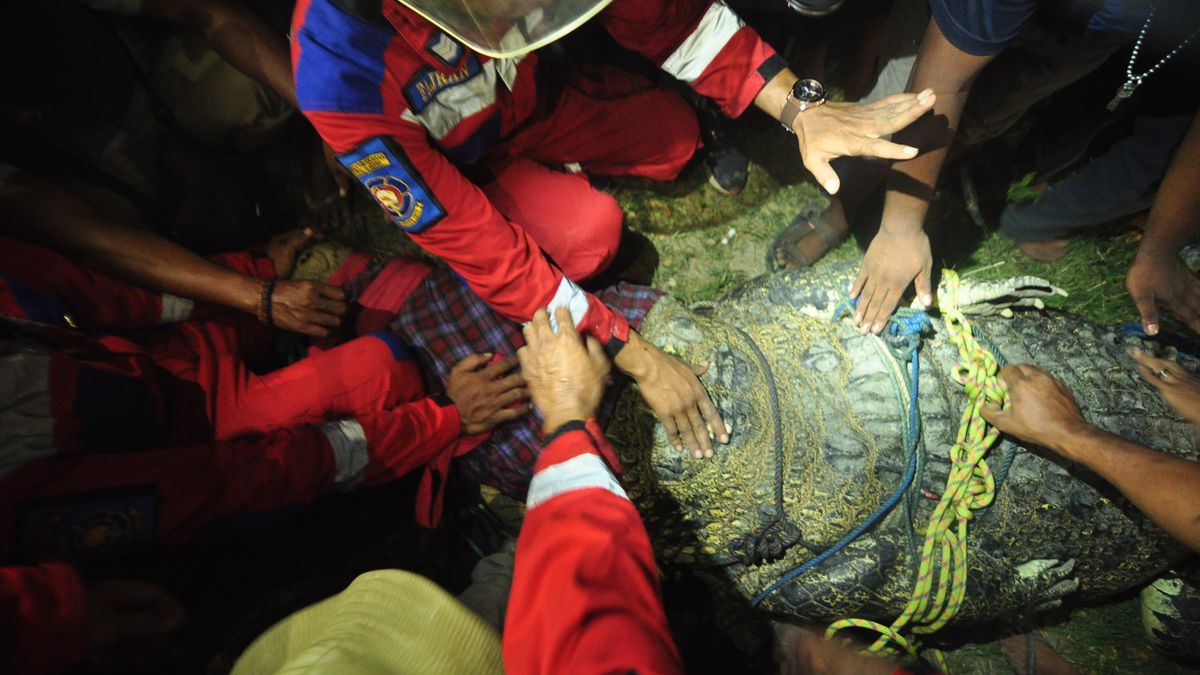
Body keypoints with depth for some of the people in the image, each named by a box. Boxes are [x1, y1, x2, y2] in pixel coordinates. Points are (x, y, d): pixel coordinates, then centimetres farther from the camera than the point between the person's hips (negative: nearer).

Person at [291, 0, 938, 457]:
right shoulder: (344, 75, -40)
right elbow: (483, 253, -36)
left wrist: (801, 108, -32)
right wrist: (638, 360, -32)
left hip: (534, 98, 4)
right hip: (458, 164, -3)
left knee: (672, 141, -18)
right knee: (588, 234, -27)